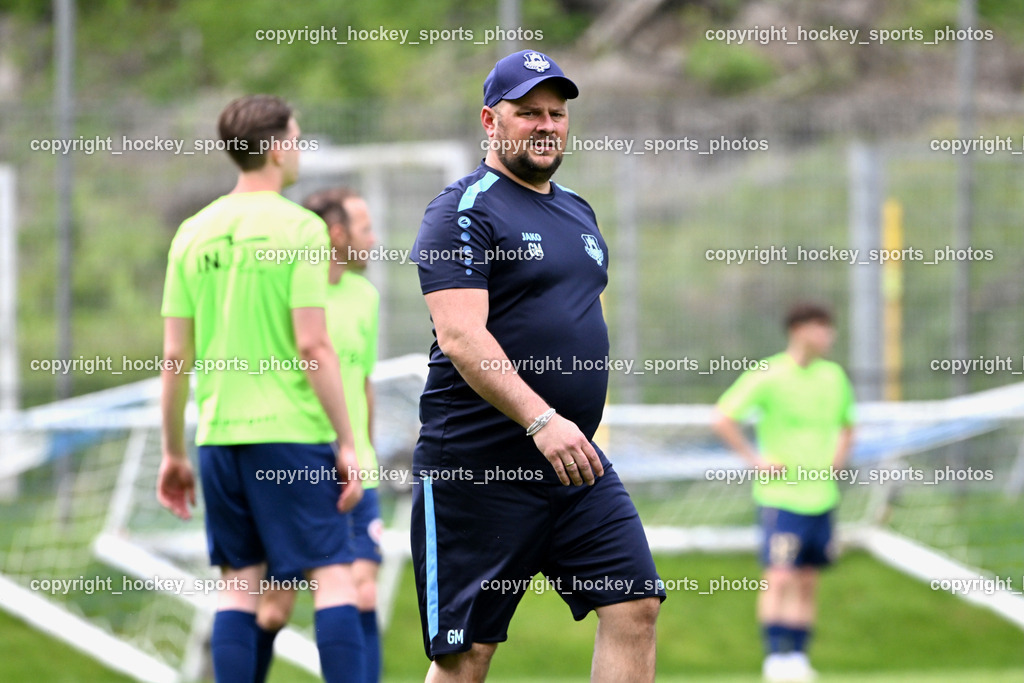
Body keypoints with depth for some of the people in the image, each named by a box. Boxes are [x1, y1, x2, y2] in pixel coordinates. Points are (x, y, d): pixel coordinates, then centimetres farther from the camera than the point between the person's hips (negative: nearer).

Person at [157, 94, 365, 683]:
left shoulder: (195, 234, 9)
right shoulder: (298, 227, -7)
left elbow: (175, 355, 9)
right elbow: (313, 346, -12)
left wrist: (174, 453, 17)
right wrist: (348, 444, -7)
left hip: (219, 435, 5)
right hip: (291, 432, -5)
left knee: (239, 585, 9)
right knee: (333, 575, -3)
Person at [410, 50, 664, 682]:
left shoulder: (578, 213, 17)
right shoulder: (465, 211, -9)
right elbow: (461, 336, -20)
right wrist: (540, 420, -30)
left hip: (578, 463, 7)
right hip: (477, 464, -7)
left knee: (635, 607, -4)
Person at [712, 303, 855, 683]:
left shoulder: (834, 377, 9)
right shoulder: (769, 376, -10)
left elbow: (847, 423, 27)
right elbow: (722, 418, -10)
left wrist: (839, 457, 11)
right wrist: (755, 459, -12)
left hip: (821, 495, 6)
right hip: (781, 494, -6)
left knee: (807, 584, 7)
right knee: (779, 579, -12)